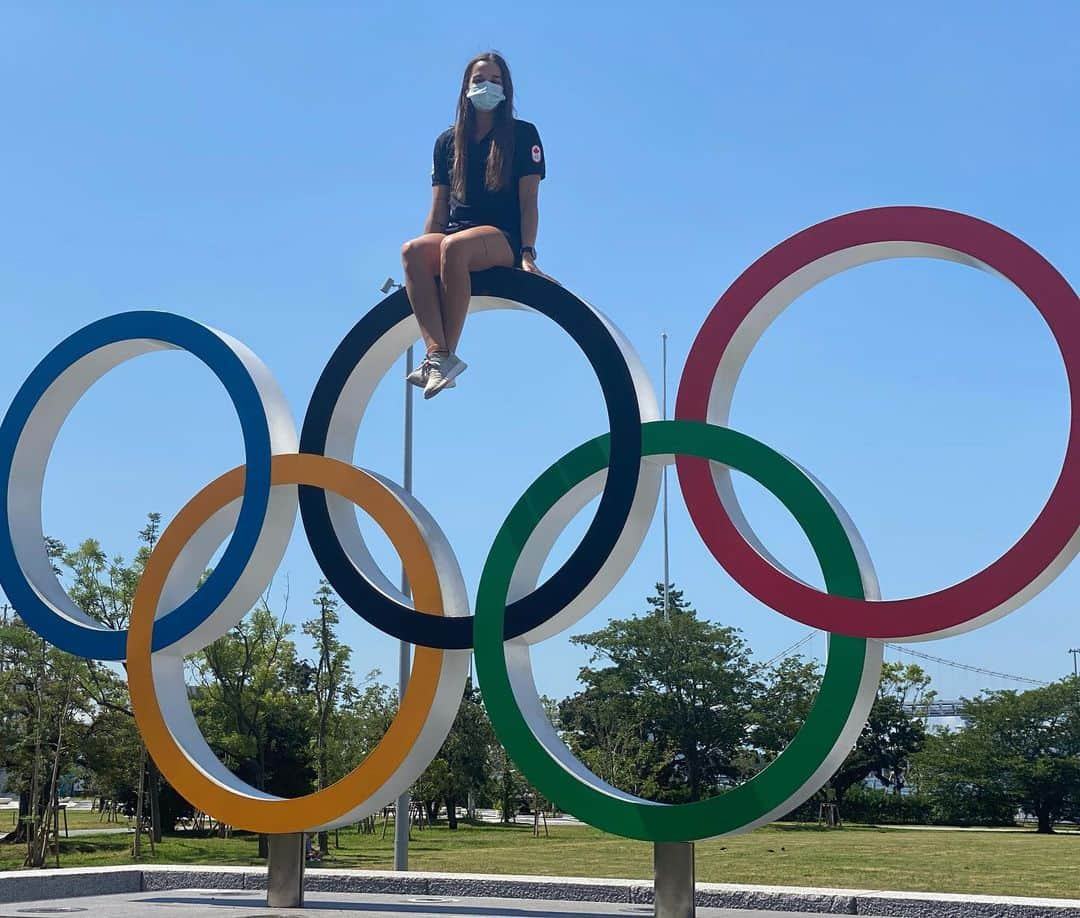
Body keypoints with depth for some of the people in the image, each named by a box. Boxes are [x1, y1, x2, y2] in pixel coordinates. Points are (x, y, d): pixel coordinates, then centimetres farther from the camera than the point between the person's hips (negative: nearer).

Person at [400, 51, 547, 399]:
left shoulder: (523, 135, 8)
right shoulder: (448, 142, 18)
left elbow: (529, 201, 1)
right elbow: (438, 211, 15)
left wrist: (527, 253, -12)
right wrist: (429, 259, 3)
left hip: (503, 238, -4)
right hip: (454, 235, 4)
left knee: (454, 245, -39)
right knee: (412, 250, -32)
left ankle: (447, 354, -40)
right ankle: (437, 353, -45)